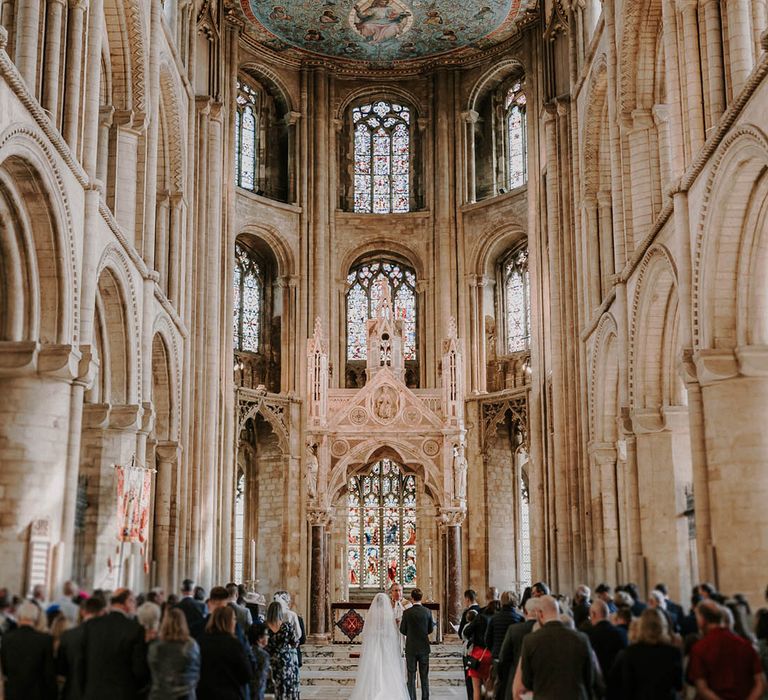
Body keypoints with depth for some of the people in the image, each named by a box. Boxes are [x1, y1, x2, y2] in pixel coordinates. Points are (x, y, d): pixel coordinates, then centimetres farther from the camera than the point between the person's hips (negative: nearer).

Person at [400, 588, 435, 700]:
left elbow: (402, 630, -2)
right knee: (424, 676, 10)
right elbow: (430, 630, 3)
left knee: (411, 675, 5)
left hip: (411, 648, -2)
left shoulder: (407, 613, -10)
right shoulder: (427, 612, -5)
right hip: (424, 647, 2)